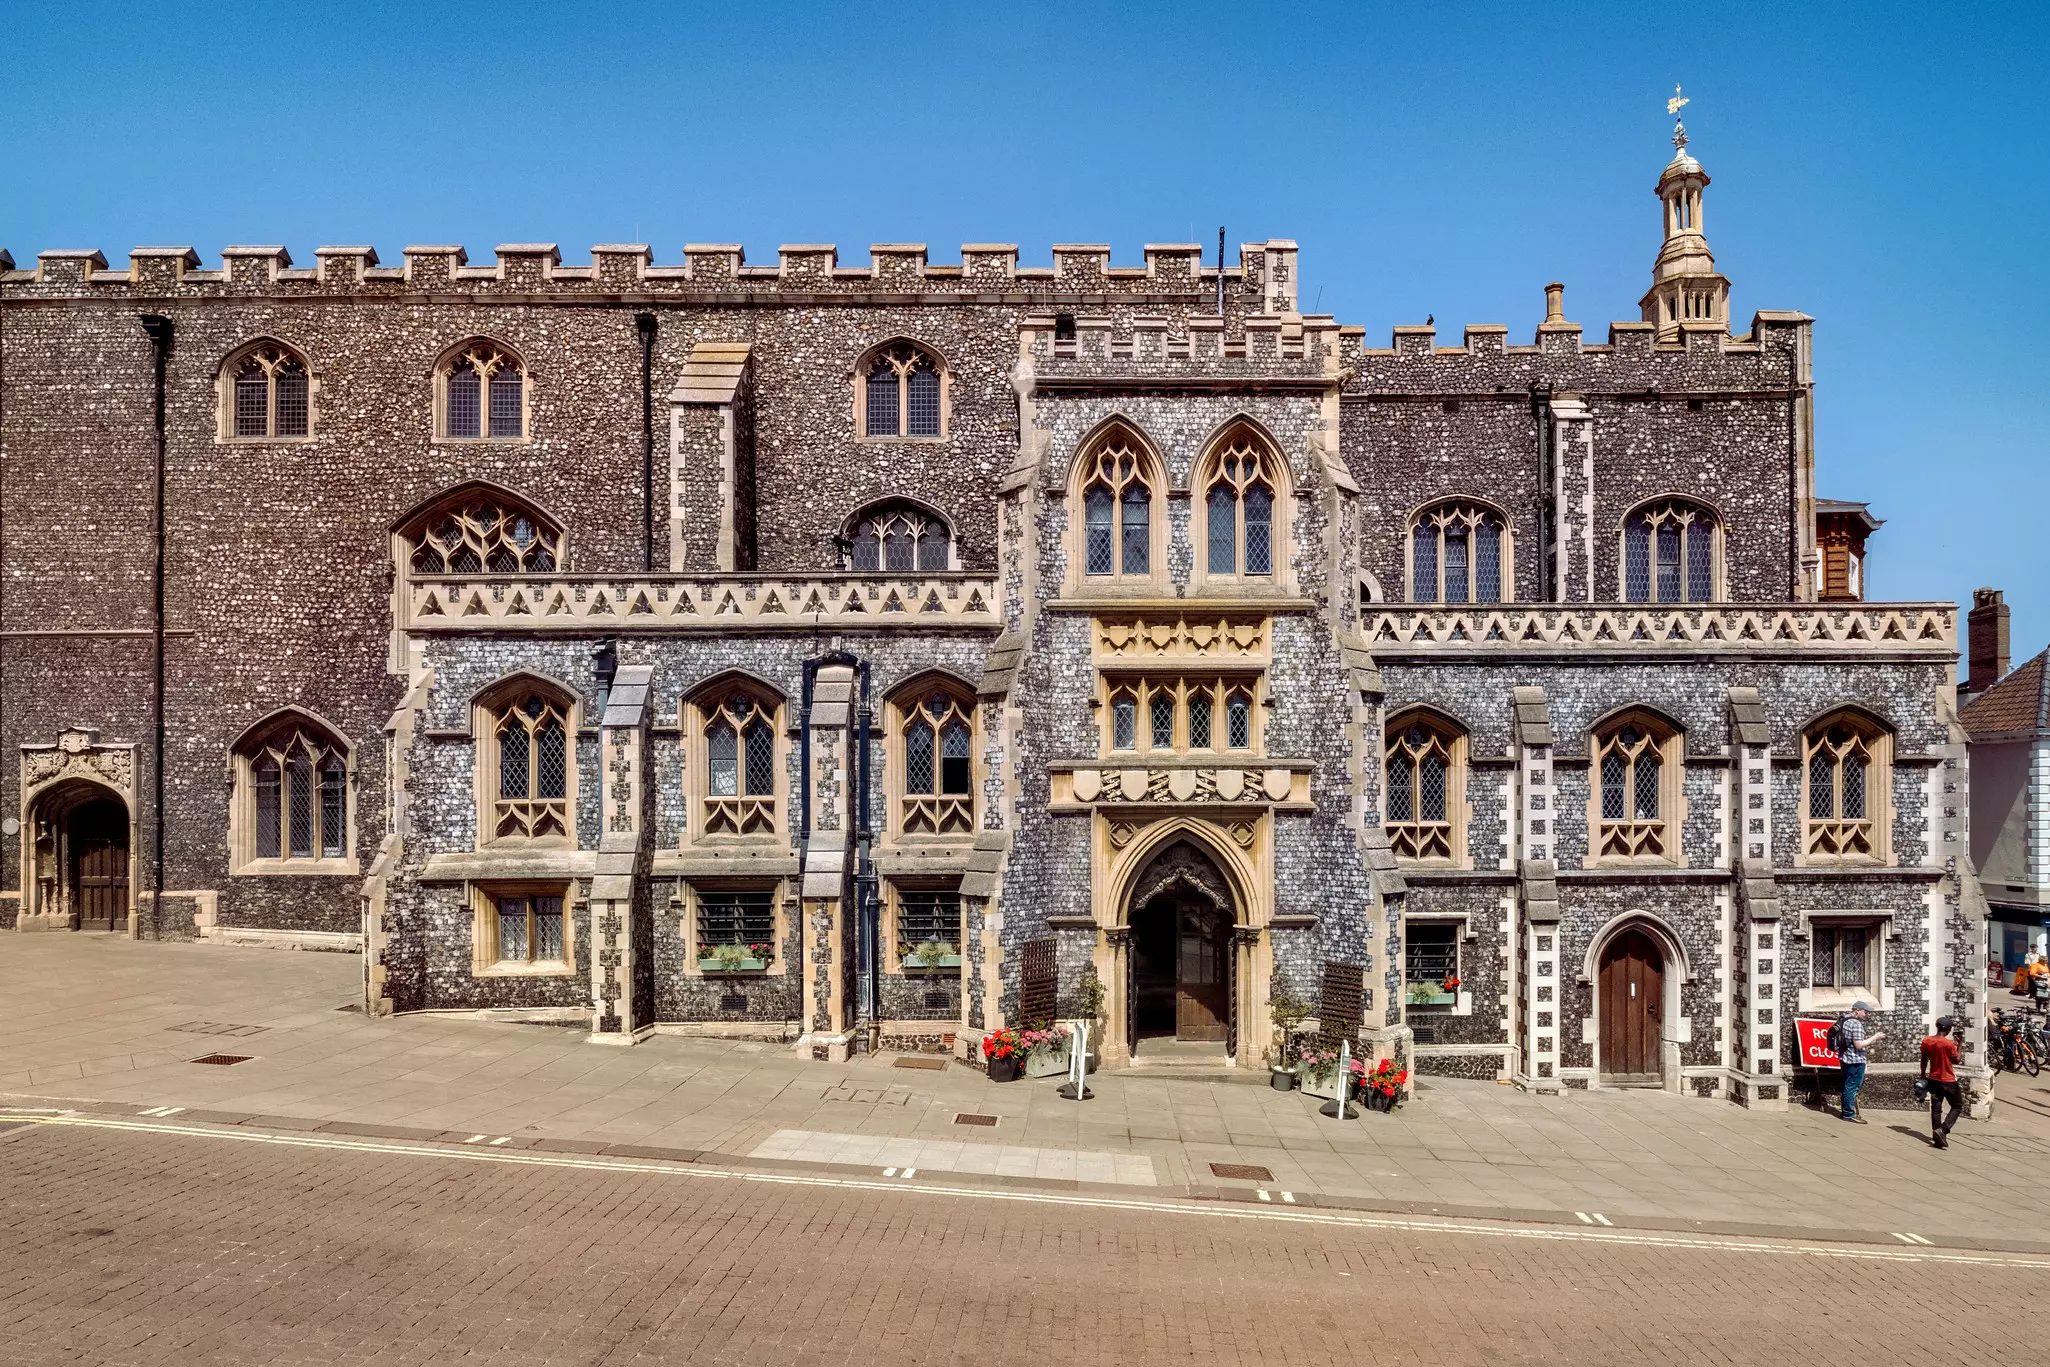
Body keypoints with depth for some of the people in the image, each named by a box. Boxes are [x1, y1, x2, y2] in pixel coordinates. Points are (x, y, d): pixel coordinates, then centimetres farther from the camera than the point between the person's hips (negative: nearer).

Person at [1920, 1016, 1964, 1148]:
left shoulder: (1926, 1041, -2)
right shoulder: (1949, 1043, -18)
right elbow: (1956, 1060, -4)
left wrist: (1923, 1075, 21)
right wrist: (1958, 1044, 1)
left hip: (1934, 1080, 5)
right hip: (1948, 1081, -5)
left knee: (1935, 1108, 8)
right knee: (1957, 1106, 12)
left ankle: (1937, 1138, 8)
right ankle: (1942, 1130, -6)